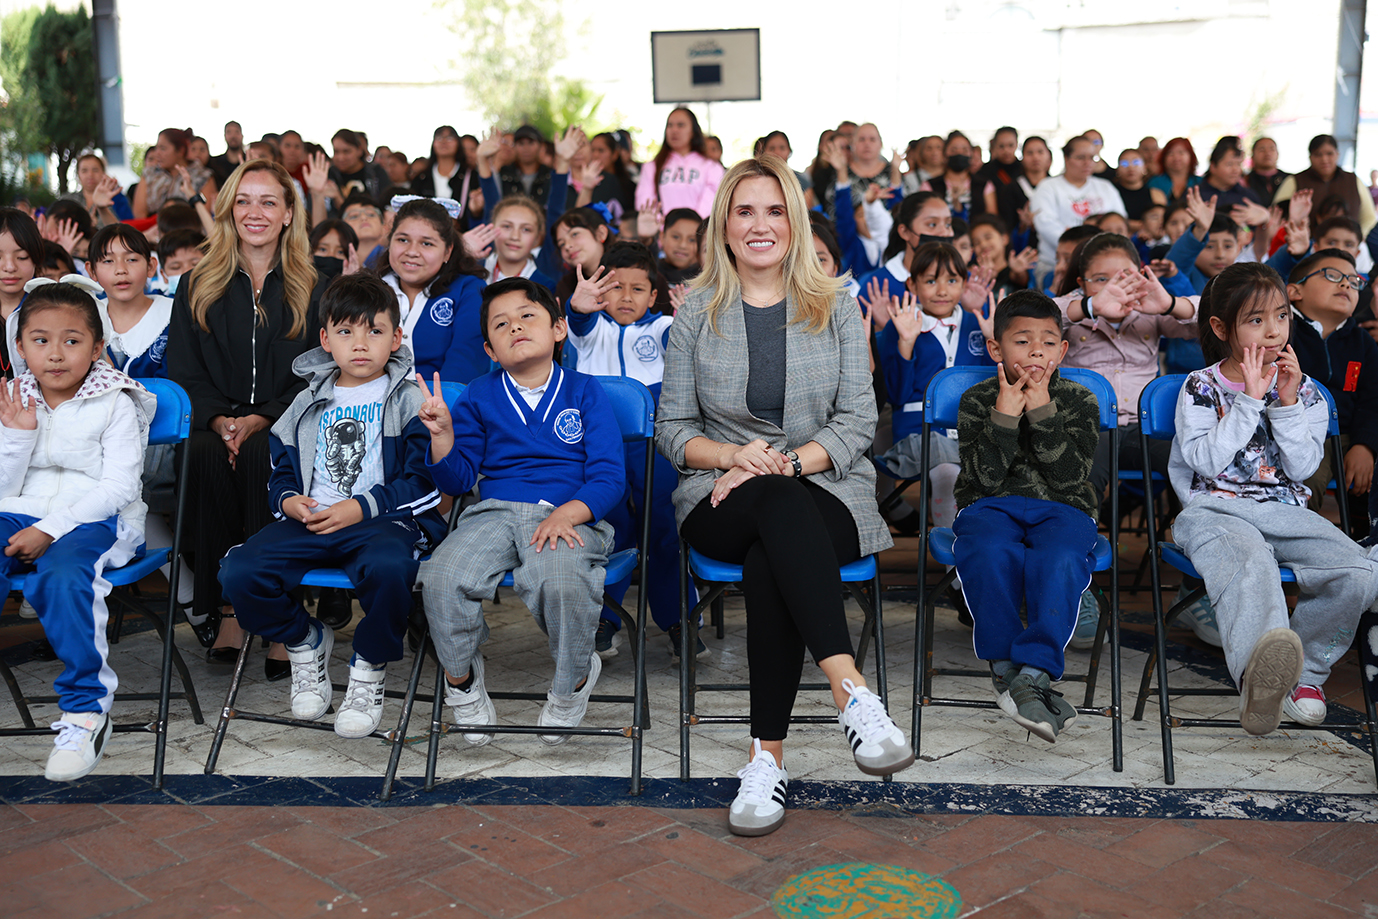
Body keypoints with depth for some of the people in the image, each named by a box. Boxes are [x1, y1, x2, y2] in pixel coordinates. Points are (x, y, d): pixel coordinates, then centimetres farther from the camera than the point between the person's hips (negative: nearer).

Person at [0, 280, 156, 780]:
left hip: (95, 519, -4)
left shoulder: (114, 405, -1)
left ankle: (86, 709, -25)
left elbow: (118, 486, -10)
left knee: (62, 575, -36)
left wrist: (51, 529, -19)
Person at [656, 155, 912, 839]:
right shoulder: (698, 313, 10)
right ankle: (851, 692, -48)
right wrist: (734, 454, -12)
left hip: (825, 493, 0)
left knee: (769, 559, -36)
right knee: (779, 504, -38)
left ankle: (768, 757, -35)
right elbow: (672, 429, 9)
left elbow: (857, 422, 2)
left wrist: (788, 461, -16)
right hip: (722, 504, 0)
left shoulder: (836, 308, 10)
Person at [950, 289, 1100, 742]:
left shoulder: (1079, 401, 7)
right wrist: (1004, 416, -16)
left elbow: (1069, 477, -7)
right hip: (991, 507, 0)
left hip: (1060, 509, 1)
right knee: (993, 554, -36)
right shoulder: (977, 401, 5)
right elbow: (986, 479, -7)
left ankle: (1034, 672, -32)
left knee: (1058, 561, -35)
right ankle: (1003, 665, -22)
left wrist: (1042, 411, -14)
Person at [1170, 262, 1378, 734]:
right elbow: (1206, 461, -10)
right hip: (1217, 511, -4)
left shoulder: (1305, 391, 13)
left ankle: (1304, 669, -6)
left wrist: (1288, 404, -7)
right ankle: (1259, 676, -66)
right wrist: (1250, 400, -10)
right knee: (1247, 565, -40)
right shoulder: (1200, 388, 4)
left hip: (1286, 512, 4)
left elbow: (1302, 468, 3)